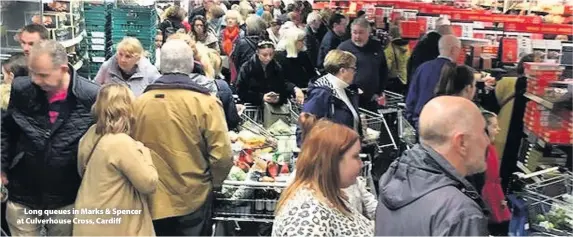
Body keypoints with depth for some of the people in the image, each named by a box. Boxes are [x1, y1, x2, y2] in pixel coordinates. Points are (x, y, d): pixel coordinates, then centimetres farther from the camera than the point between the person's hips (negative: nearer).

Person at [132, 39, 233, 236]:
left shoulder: (140, 102, -5)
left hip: (152, 199, 3)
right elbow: (222, 155, -16)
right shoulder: (204, 103, -14)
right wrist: (214, 182, 4)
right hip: (192, 200, -2)